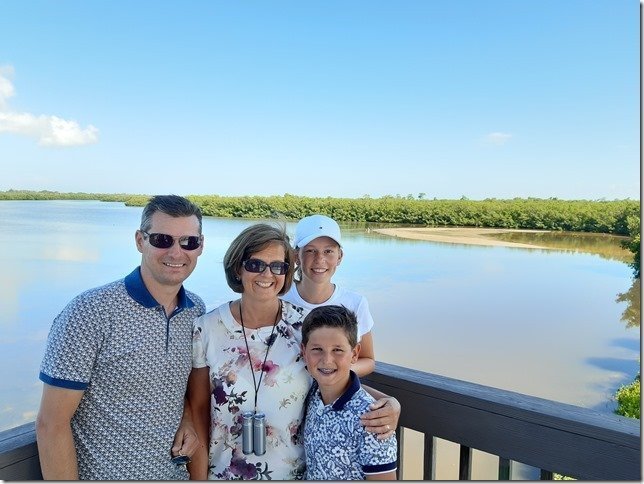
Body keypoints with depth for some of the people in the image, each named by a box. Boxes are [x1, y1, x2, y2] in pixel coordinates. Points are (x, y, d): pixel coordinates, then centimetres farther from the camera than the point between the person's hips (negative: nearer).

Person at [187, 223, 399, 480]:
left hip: (294, 472, 1)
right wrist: (199, 478, -5)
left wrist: (387, 402, -19)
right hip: (224, 473, 0)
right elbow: (198, 410, -4)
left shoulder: (305, 327, -12)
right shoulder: (206, 329, -11)